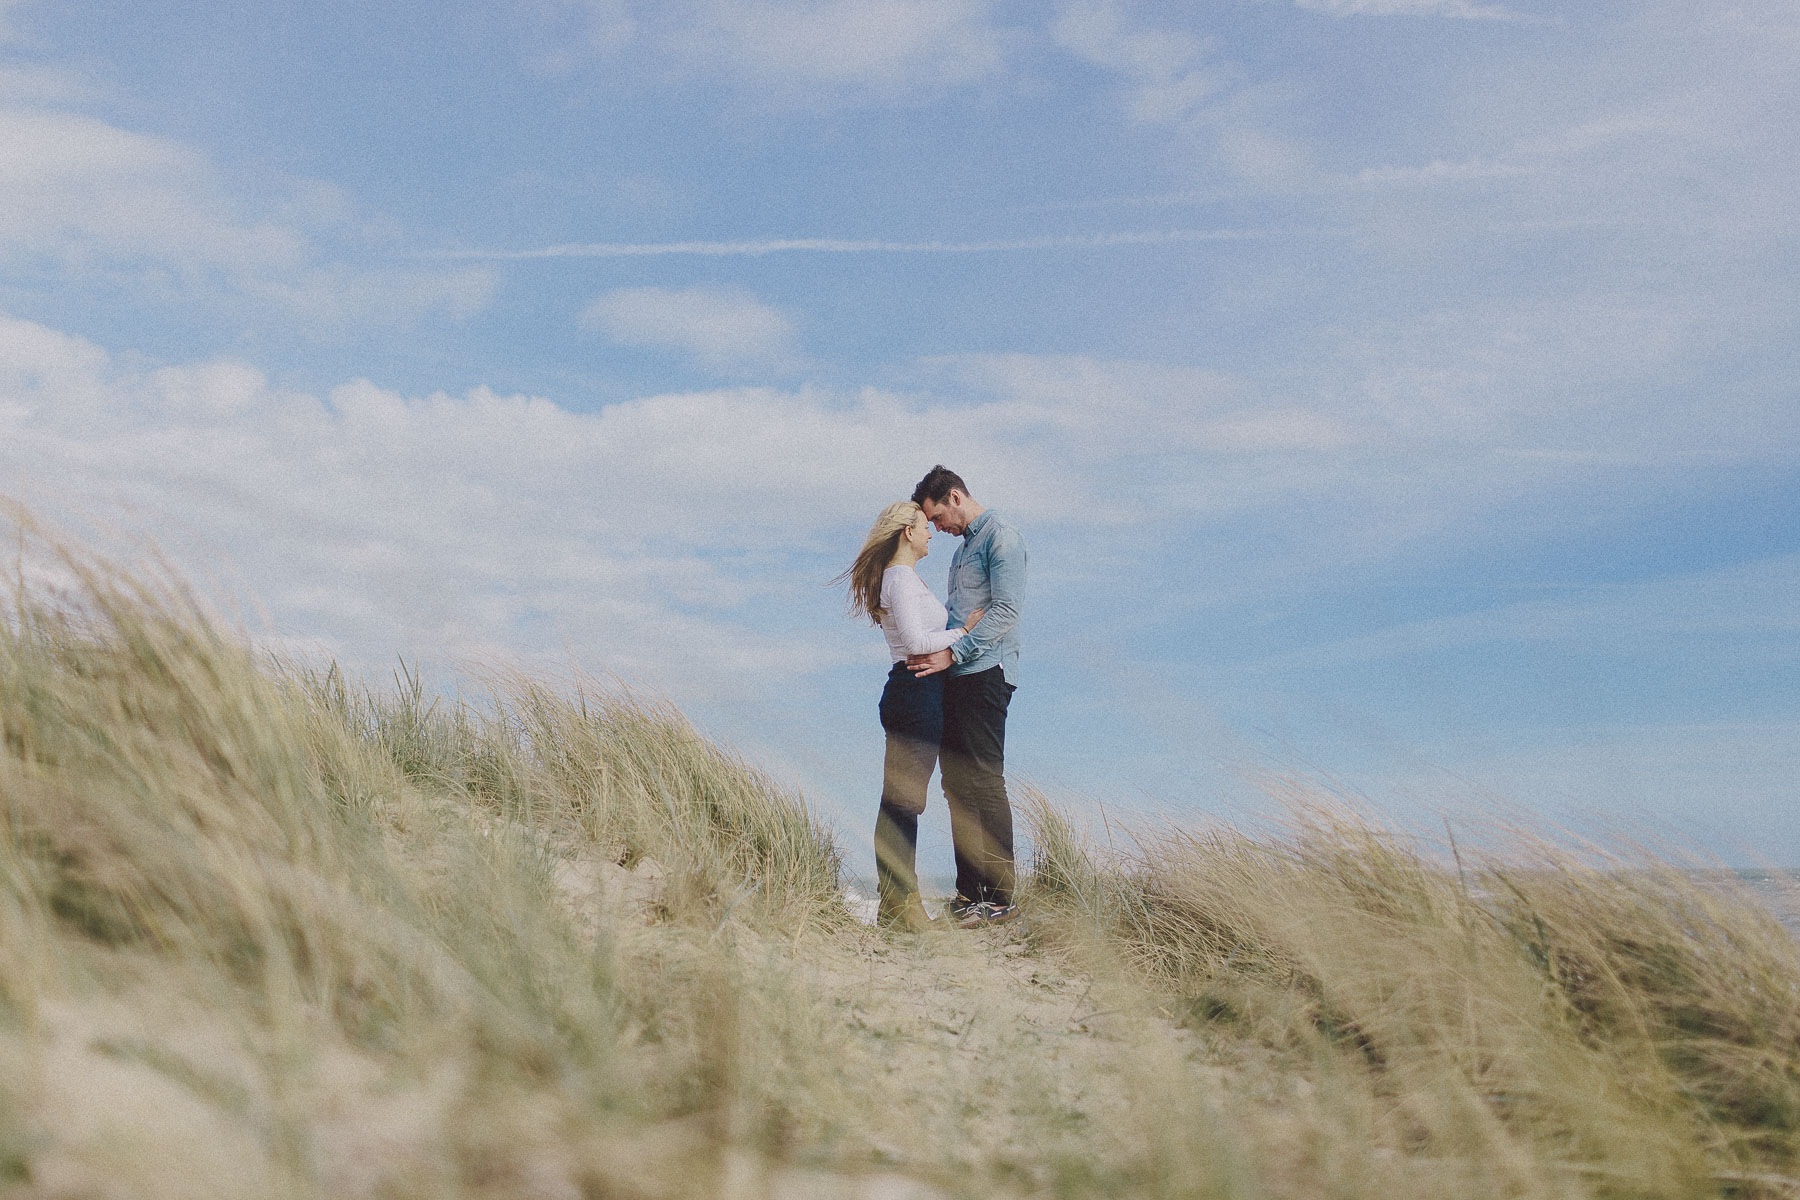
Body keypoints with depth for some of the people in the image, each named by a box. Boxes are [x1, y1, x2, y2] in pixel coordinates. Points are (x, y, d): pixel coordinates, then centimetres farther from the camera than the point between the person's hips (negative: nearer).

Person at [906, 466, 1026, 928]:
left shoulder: (1001, 537, -6)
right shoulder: (964, 545, 23)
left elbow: (1006, 611, -16)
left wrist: (952, 652, -20)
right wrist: (930, 649, 11)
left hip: (985, 673, -9)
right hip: (955, 678, 9)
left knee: (985, 784, -8)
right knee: (957, 785, 8)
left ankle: (1000, 898, -3)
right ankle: (968, 892, 12)